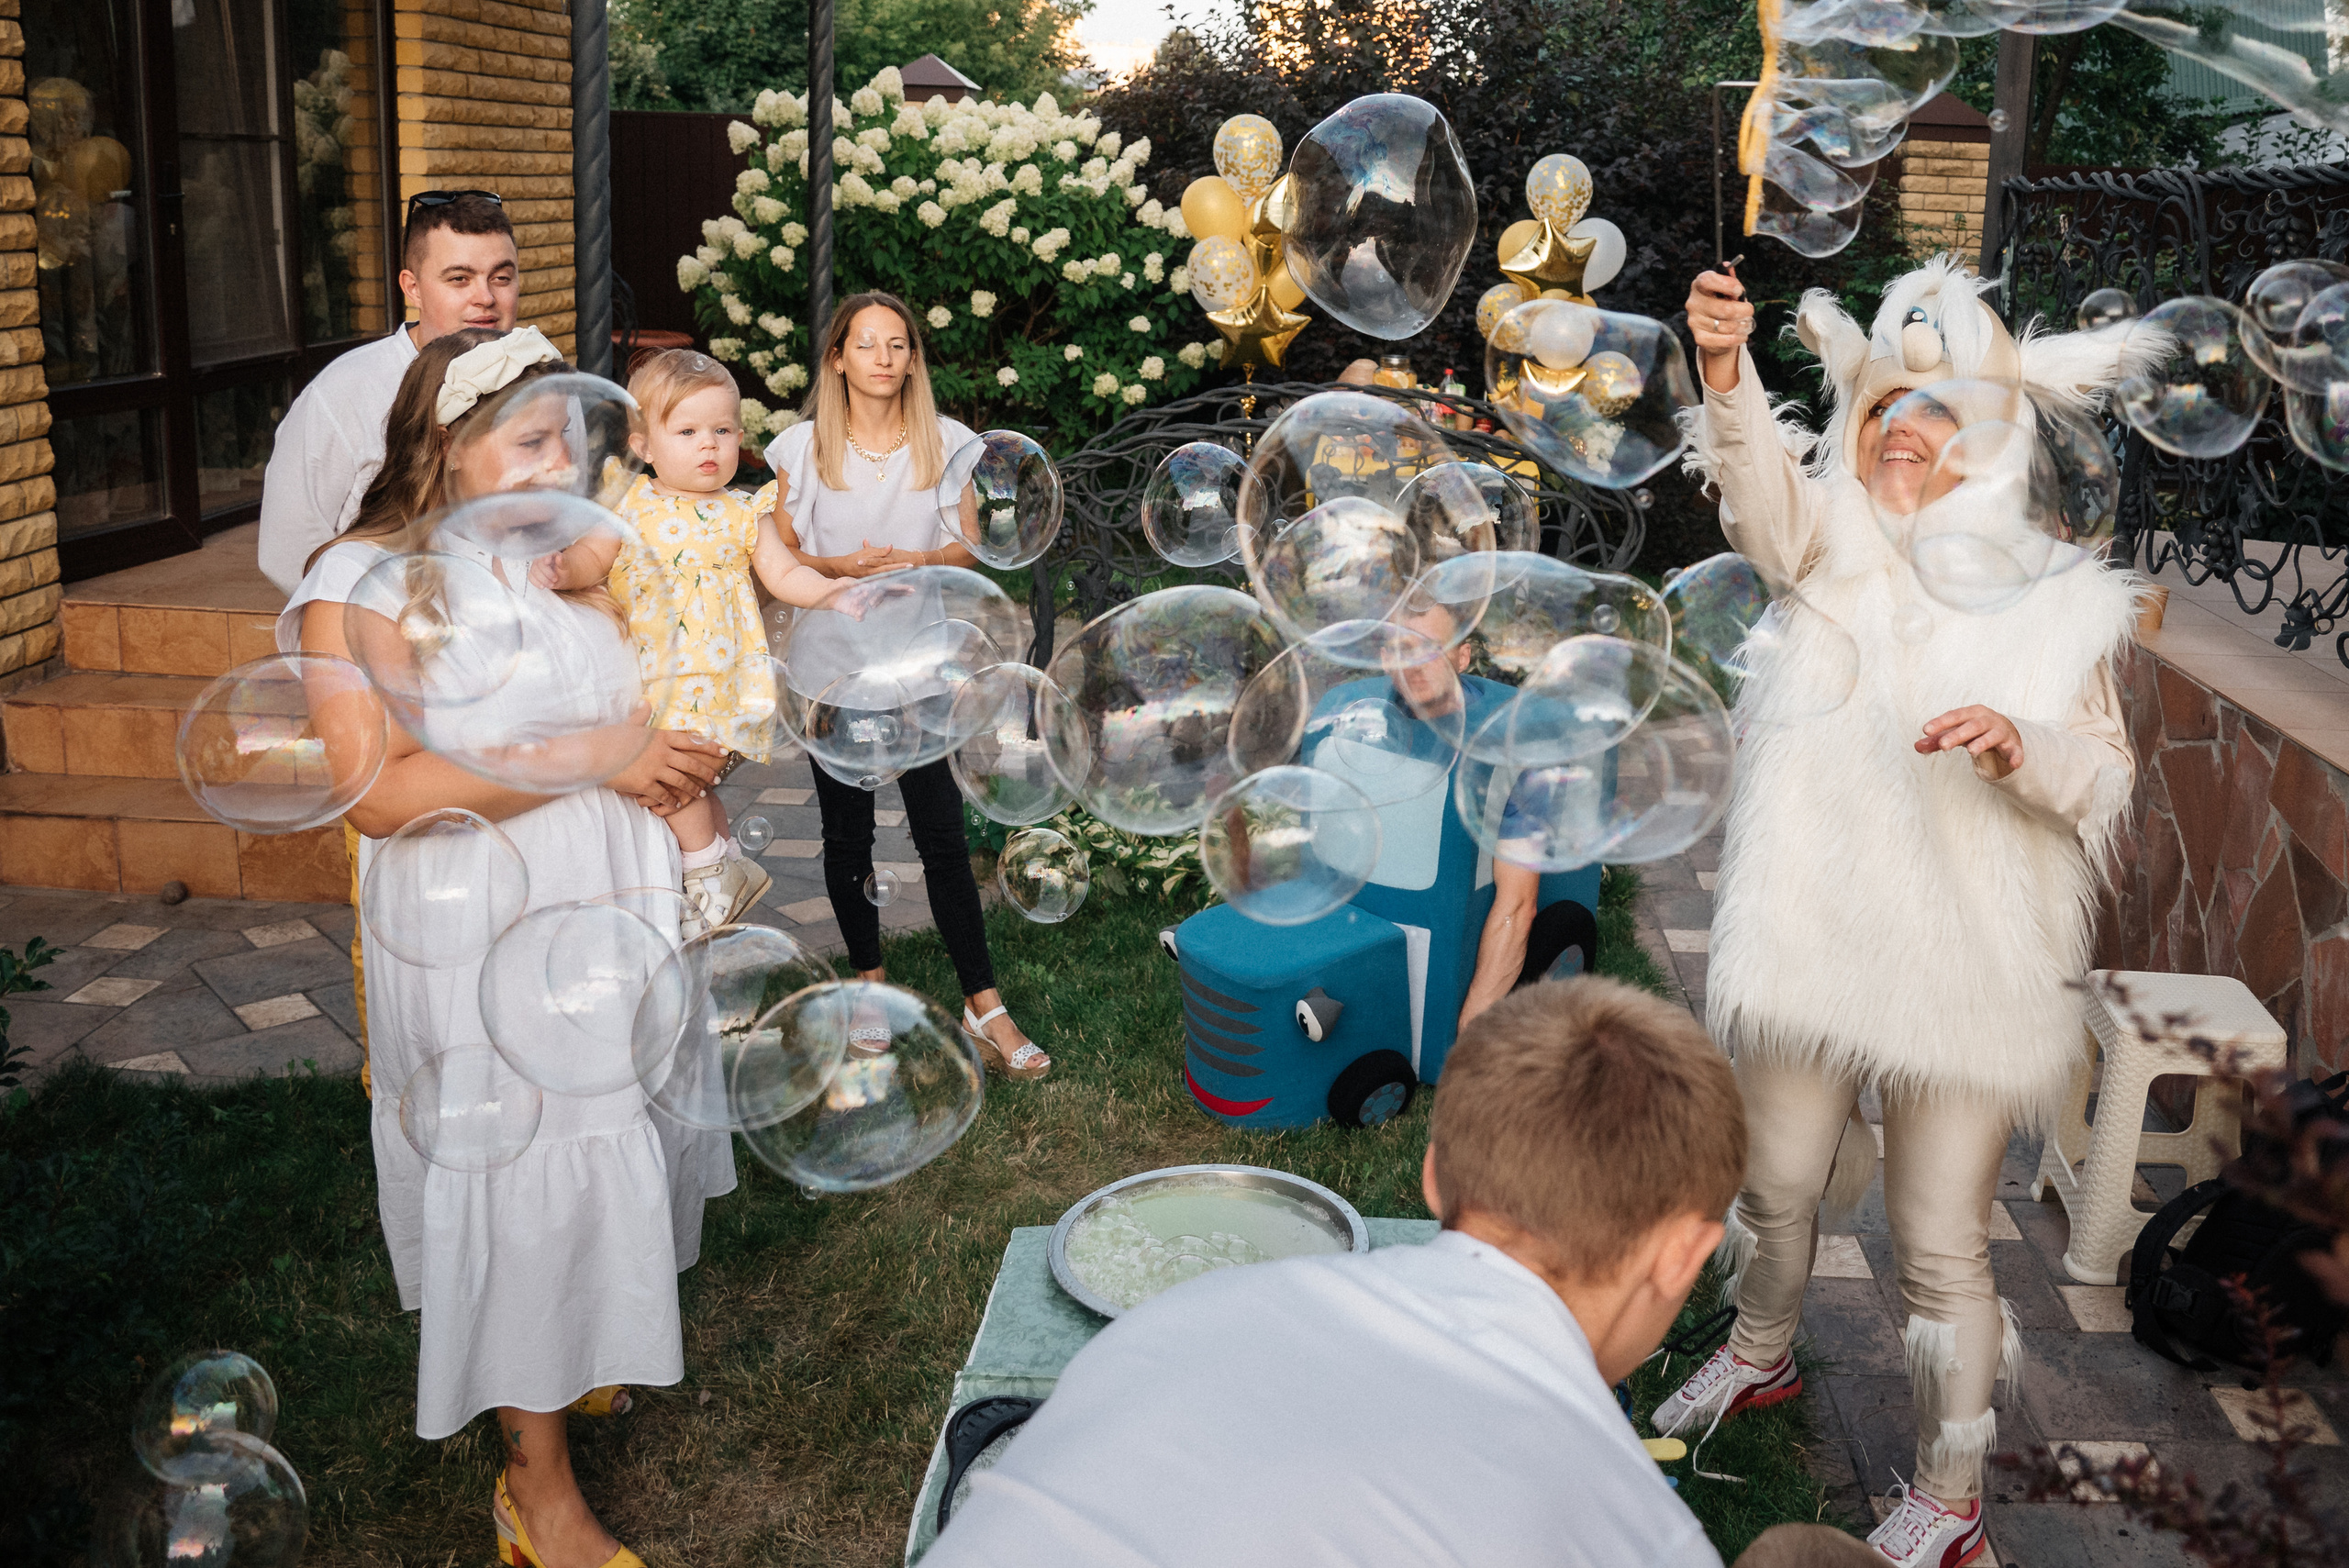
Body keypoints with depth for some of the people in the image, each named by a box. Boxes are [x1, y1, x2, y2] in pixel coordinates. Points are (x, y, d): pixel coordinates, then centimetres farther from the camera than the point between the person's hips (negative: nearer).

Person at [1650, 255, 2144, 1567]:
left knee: (1941, 1246, 6)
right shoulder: (1835, 544, 0)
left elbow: (2107, 781, 0)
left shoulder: (2053, 600, -1)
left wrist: (2026, 750, -23)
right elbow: (1760, 483, -22)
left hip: (1968, 961, -2)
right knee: (1779, 1183, 19)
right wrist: (1727, 368, -42)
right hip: (1814, 937, 2)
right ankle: (1761, 1357, 49)